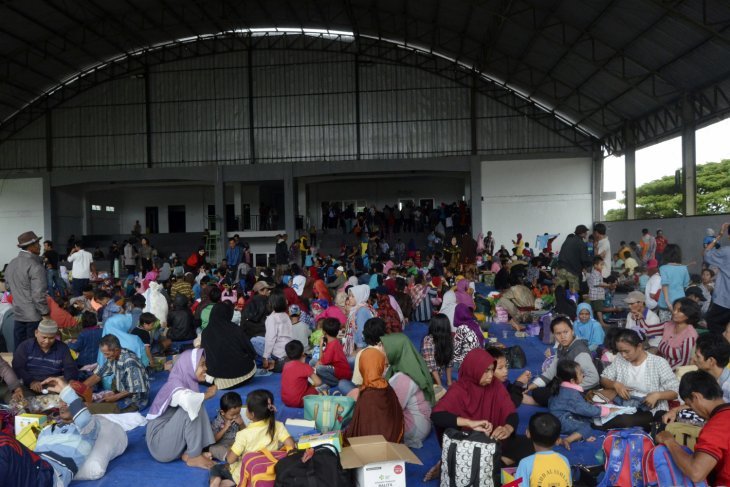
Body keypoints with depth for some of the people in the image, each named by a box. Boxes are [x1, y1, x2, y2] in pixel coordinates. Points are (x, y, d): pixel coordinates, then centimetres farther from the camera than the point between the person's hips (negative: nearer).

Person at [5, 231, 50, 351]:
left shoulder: (11, 264, 10)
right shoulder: (35, 266, -17)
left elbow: (11, 288, 19)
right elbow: (39, 294, -21)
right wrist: (46, 313, -13)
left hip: (18, 314, 8)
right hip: (34, 315, -8)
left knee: (19, 349, 14)